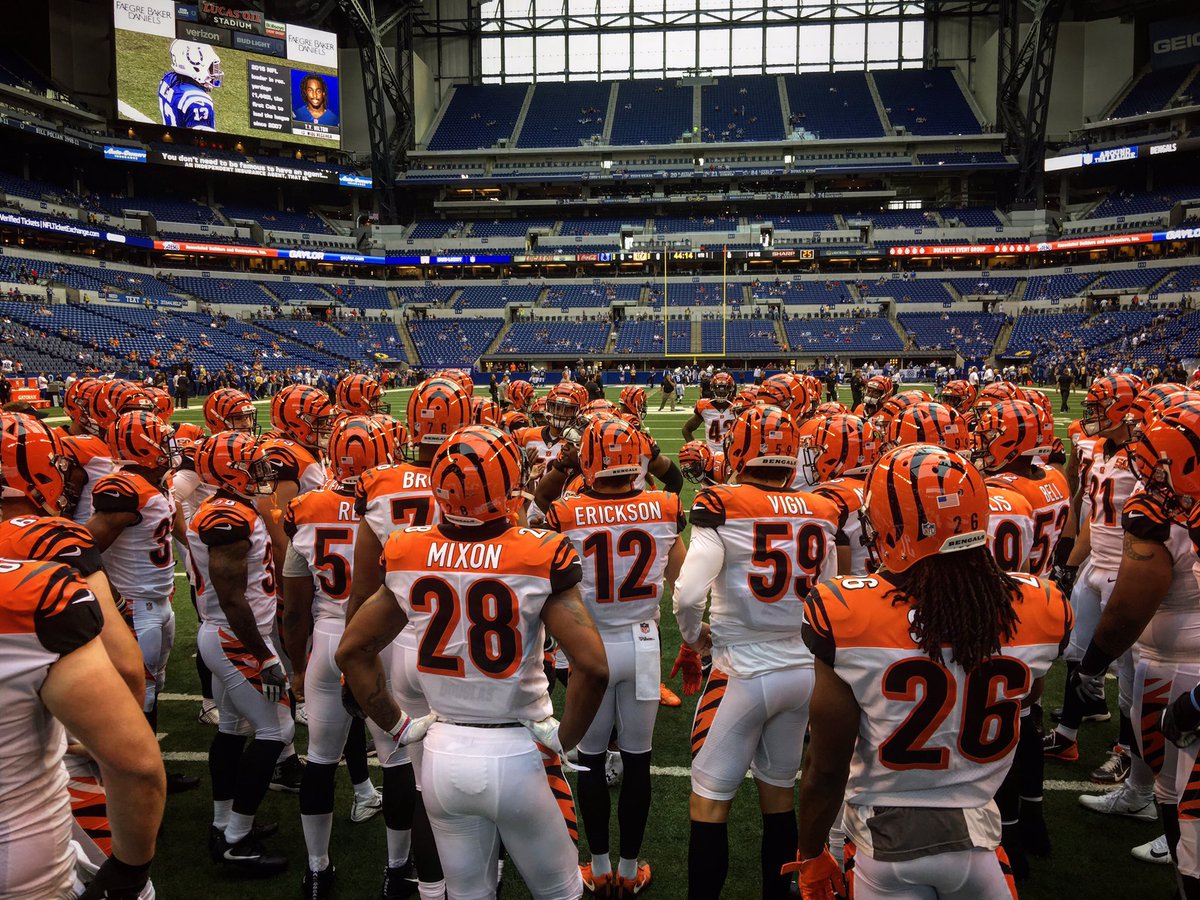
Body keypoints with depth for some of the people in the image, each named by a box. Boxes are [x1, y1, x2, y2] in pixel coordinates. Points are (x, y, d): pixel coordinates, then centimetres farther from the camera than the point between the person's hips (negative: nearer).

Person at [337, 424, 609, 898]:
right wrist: (563, 737, -7)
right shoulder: (539, 557, -19)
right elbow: (593, 667, -23)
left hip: (443, 755, 4)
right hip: (516, 755, -3)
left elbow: (352, 650, 3)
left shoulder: (408, 555, -6)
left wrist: (398, 725, 10)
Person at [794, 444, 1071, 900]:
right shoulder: (1035, 609, -15)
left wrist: (811, 856, 2)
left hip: (887, 841, -2)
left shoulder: (849, 620, -26)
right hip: (978, 836, 3)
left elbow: (826, 768, -15)